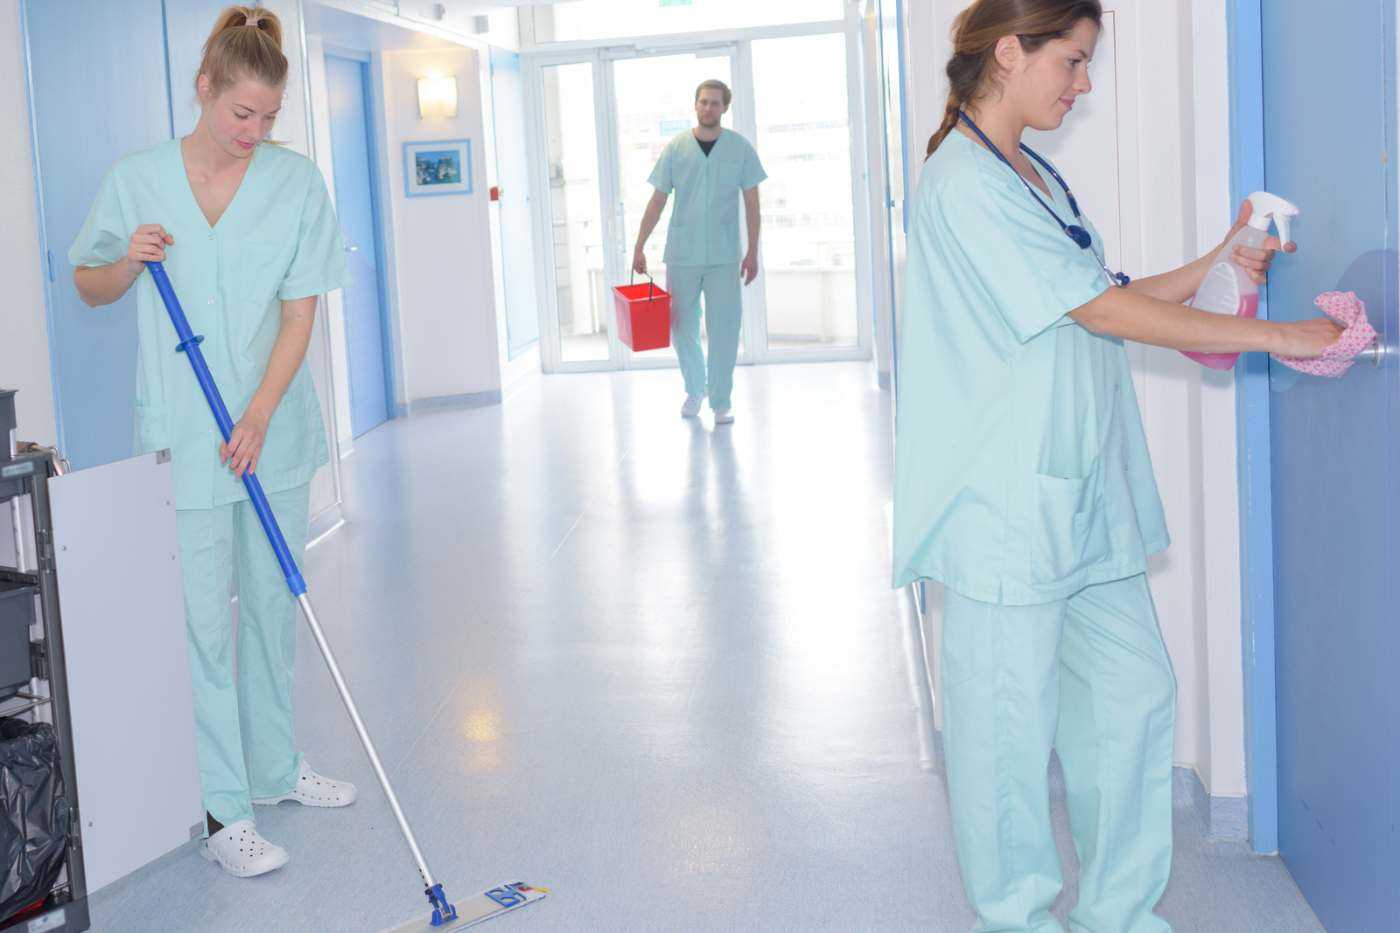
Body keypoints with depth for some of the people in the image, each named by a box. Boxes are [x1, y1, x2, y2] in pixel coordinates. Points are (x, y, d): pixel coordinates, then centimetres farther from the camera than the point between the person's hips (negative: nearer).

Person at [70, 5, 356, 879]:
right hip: (181, 437, -2)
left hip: (276, 430, 2)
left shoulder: (298, 183, -2)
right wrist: (130, 260, -14)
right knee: (203, 621, -1)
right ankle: (222, 810, 8)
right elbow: (90, 288, 8)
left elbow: (300, 312, -5)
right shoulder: (136, 180, -4)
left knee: (275, 604, 14)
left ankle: (275, 767, 31)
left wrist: (260, 415, -15)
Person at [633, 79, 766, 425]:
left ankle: (721, 401, 9)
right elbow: (658, 201, 5)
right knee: (682, 328, 9)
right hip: (682, 254, 1)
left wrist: (753, 251, -1)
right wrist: (639, 247, 2)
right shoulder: (676, 148, 2)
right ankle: (695, 389, 30)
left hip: (724, 256, -1)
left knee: (724, 329, -1)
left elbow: (751, 202, 3)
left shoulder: (739, 147, 0)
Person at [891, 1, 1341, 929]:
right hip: (1005, 504, -9)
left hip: (1085, 492, 9)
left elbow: (1099, 303, 16)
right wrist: (1274, 335, -16)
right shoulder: (962, 181, -14)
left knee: (1135, 692, 11)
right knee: (1013, 715, 3)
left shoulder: (1038, 177, 16)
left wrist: (1218, 267, 6)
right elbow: (1099, 309, -18)